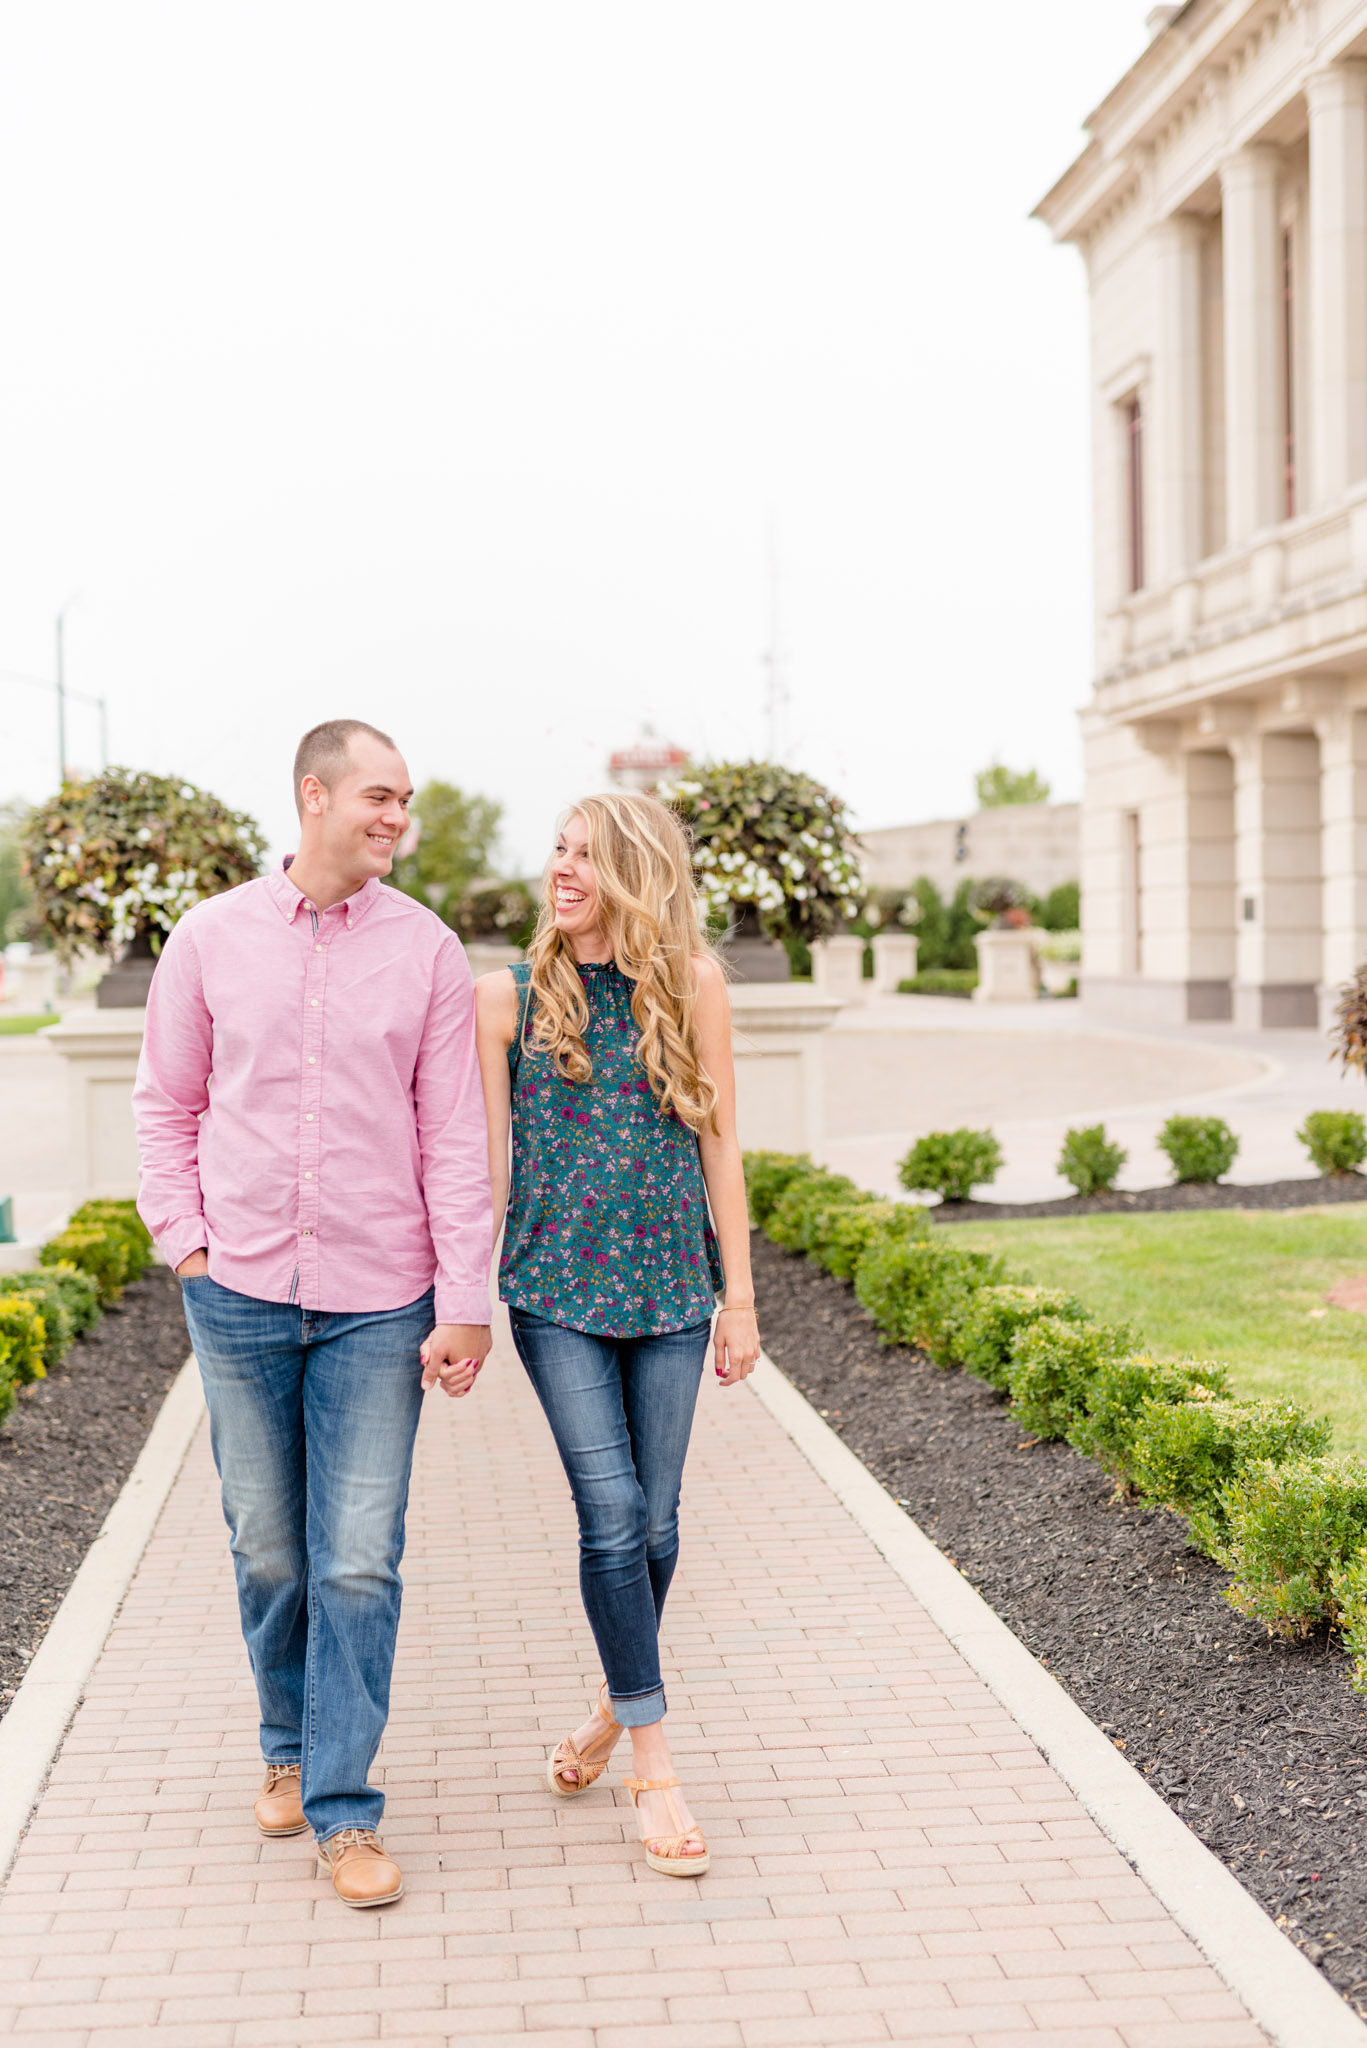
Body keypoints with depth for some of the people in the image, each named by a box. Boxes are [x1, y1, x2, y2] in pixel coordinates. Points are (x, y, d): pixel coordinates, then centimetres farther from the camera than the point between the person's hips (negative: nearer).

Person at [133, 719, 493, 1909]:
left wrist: (466, 1303, -5)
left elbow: (455, 1139, -2)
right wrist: (184, 1240, 1)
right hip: (240, 1293, 1)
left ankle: (343, 1811, 9)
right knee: (268, 1549, 12)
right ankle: (292, 1747, 35)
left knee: (360, 1561, -2)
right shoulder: (211, 939, 2)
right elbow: (165, 1104, 11)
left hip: (377, 1305, -1)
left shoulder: (427, 952, -1)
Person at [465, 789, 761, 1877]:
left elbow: (717, 1142, 5)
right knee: (612, 1515, -7)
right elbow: (487, 1156, 3)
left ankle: (617, 1703, 32)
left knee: (654, 1522, 7)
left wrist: (740, 1298, 4)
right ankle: (654, 1765, 3)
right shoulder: (510, 996, 1)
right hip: (557, 1290, -1)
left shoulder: (693, 986, 3)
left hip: (668, 1288, 1)